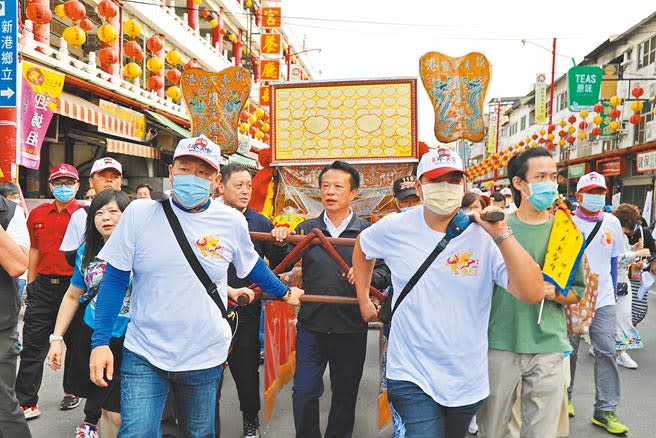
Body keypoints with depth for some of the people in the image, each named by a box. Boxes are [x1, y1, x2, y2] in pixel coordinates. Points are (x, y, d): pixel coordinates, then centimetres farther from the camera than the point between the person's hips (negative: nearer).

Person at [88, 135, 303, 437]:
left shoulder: (232, 221, -6)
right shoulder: (139, 213, -8)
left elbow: (252, 265, 13)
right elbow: (115, 280, -3)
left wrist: (284, 293, 22)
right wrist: (100, 342, -6)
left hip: (205, 358, 1)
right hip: (143, 355, -1)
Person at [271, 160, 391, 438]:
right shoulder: (306, 229, 5)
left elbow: (385, 273, -5)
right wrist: (279, 243, -11)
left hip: (351, 329, -1)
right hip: (311, 326, 1)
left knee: (345, 394, 14)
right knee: (303, 393, 6)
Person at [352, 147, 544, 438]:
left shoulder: (484, 236, -11)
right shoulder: (395, 229, -8)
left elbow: (533, 294, -21)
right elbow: (361, 247, 14)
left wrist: (502, 234, -28)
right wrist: (364, 301, 12)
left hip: (468, 380, 2)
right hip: (412, 377, -1)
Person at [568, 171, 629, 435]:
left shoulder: (612, 223, 4)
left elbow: (614, 260, 13)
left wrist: (612, 292, 13)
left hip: (603, 300, 3)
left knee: (606, 352, 0)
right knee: (569, 350, 9)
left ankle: (605, 411, 8)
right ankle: (565, 398, 28)